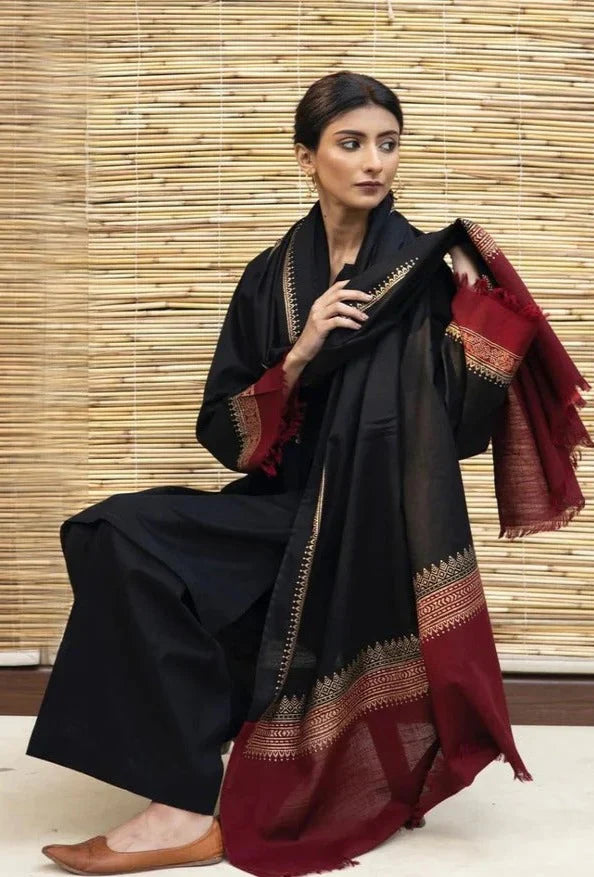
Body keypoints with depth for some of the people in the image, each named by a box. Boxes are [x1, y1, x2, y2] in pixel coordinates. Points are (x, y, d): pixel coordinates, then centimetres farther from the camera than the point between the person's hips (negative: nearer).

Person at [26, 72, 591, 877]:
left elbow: (462, 421, -9)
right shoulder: (273, 276, 7)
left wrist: (480, 302, -19)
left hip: (376, 522, -4)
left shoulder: (427, 268, -2)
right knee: (120, 538, -15)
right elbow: (225, 429, 2)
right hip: (291, 506, 5)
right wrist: (299, 357, -14)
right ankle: (188, 804, -12)